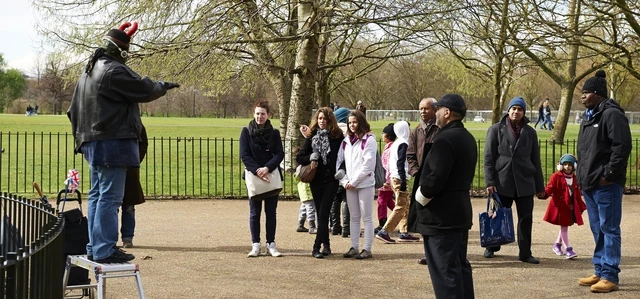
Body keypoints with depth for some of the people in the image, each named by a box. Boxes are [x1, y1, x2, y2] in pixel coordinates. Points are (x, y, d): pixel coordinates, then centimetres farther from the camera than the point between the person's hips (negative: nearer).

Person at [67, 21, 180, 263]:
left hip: (92, 142, 10)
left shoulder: (88, 73, 17)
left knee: (97, 195, 14)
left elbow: (74, 110, 22)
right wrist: (163, 86, 9)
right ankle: (105, 250, -8)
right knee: (110, 197, -8)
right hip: (112, 143, -10)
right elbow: (145, 90, -11)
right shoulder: (114, 71, -15)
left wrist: (81, 138, 26)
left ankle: (95, 246, 19)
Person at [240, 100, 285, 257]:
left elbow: (280, 154, -5)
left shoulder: (274, 133, 4)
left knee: (271, 212, 5)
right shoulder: (246, 132, -1)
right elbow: (244, 155, -6)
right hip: (253, 176, -1)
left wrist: (267, 168, -21)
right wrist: (257, 170, -20)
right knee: (254, 212, 3)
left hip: (272, 176, 1)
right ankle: (255, 245, 7)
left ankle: (271, 244, 10)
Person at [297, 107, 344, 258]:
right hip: (316, 179, 3)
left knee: (323, 214, -8)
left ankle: (317, 247, -7)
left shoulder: (337, 136, -3)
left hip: (331, 179, -3)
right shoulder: (311, 136, 5)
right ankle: (326, 245, 21)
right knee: (321, 214, 10)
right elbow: (299, 157, 6)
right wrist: (310, 158, -12)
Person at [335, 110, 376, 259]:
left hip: (365, 184, -6)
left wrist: (354, 181, -12)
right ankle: (354, 247, 17)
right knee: (354, 217, 11)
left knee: (366, 217, -1)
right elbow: (339, 160, 9)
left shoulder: (369, 140, -6)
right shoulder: (346, 141, 12)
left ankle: (367, 249, 3)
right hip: (350, 185, 6)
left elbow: (368, 165, -13)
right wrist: (344, 180, -3)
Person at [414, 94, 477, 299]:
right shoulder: (467, 138, 13)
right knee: (459, 265, 16)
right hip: (460, 210, 10)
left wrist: (420, 197, -7)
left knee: (444, 270, -7)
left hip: (441, 215, -10)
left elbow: (435, 177, -24)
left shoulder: (445, 139, -18)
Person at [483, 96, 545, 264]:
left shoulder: (530, 132, 10)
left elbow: (535, 160, 12)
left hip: (525, 182, 2)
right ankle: (491, 248, 25)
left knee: (526, 218, 1)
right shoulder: (496, 130, 2)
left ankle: (525, 253, 8)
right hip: (502, 182, -2)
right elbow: (488, 157, -1)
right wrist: (490, 182, -10)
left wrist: (539, 185, 10)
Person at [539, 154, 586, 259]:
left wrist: (581, 206, 19)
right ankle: (568, 249, -2)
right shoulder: (556, 177, -7)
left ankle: (557, 245, 32)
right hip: (560, 206, -6)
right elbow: (550, 188, -14)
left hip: (571, 206, 6)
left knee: (564, 226, 15)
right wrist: (544, 194, -35)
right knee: (564, 227, -3)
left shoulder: (574, 178, 10)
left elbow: (577, 194, 17)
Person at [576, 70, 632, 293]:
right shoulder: (589, 116, 17)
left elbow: (622, 147, -20)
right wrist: (583, 176, 17)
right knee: (597, 230, 15)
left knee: (609, 229, -5)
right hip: (589, 184, 10)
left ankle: (610, 276, -1)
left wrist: (609, 175, -19)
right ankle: (600, 272, 23)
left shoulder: (611, 114, -12)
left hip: (606, 184, -10)